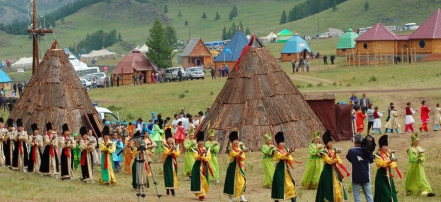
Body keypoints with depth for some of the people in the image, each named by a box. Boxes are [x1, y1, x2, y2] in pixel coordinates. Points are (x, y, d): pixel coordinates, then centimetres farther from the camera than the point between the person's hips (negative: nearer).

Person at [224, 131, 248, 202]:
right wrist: (242, 151, -42)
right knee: (232, 181, -1)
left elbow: (243, 158, 9)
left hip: (240, 167, 6)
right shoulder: (230, 149, -8)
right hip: (233, 167, -6)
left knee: (242, 181, 0)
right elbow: (235, 154, -27)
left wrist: (240, 156, -13)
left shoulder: (240, 148, 11)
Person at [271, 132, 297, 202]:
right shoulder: (276, 151, -9)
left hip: (286, 170, 5)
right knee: (279, 185, 1)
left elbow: (291, 159, 7)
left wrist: (287, 158, -15)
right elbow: (281, 156, -27)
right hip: (279, 170, -5)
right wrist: (288, 153, -43)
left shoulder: (286, 150, 9)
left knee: (291, 185, 0)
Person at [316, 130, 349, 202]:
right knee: (329, 189, -6)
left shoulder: (334, 151, 10)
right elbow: (329, 161, -21)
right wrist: (334, 154, -30)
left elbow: (340, 162, 8)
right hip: (327, 173, -6)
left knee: (337, 188, 5)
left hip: (335, 173, 6)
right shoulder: (324, 152, -8)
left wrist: (335, 160, -12)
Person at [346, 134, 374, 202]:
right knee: (368, 195, 9)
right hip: (366, 176, 3)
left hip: (356, 177, -3)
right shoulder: (366, 151, -5)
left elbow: (348, 158, 8)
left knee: (357, 196, 3)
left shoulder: (351, 151, -11)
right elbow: (371, 160, 8)